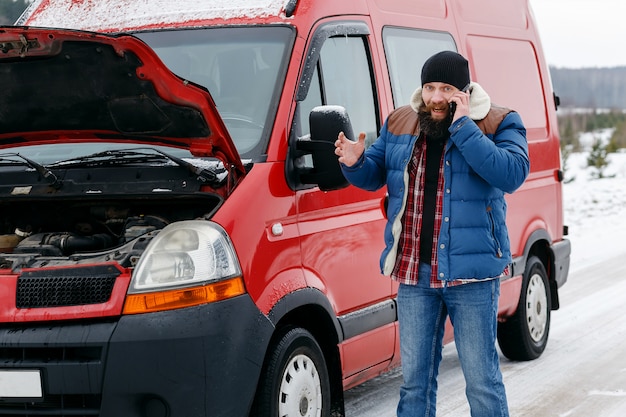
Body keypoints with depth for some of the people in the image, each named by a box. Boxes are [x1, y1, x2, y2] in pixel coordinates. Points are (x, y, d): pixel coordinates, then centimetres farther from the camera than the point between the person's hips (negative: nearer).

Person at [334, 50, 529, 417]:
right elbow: (373, 176, 17)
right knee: (414, 380, 12)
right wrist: (354, 162, -7)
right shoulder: (399, 124, 8)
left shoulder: (499, 124, -5)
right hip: (413, 273, 4)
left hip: (471, 274, -4)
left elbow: (512, 175, -22)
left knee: (482, 380, 2)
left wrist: (462, 126, -22)